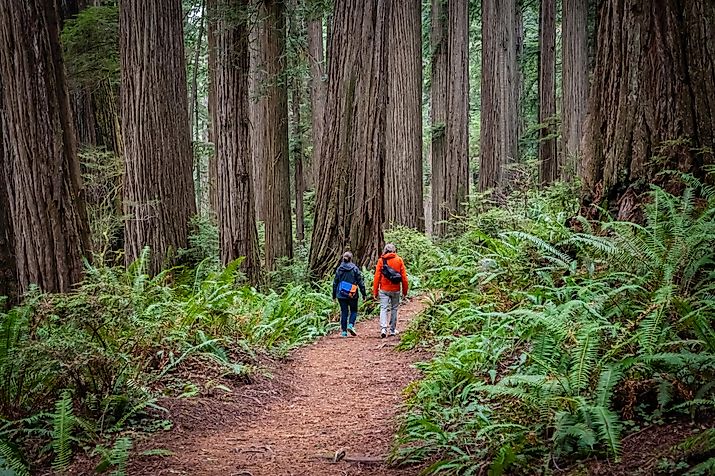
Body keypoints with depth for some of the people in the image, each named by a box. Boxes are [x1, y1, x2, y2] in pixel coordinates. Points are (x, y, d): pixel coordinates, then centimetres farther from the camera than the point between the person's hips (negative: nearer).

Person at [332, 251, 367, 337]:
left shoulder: (339, 269, 2)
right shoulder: (355, 269, -5)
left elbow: (335, 283, 8)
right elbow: (360, 282, -3)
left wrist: (334, 295, 16)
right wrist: (364, 293, 5)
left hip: (341, 295, 2)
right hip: (352, 295, -2)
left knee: (344, 312, 8)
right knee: (354, 311, 12)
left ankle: (344, 331, 5)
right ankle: (351, 325, -11)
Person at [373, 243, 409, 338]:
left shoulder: (381, 260, -1)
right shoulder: (399, 260, 0)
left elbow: (377, 277, -3)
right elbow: (404, 276, -1)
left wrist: (375, 291, 2)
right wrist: (405, 290, 7)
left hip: (384, 289, -1)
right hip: (395, 289, 1)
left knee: (383, 309, -1)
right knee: (394, 309, 13)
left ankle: (383, 328, -19)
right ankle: (393, 330, 17)